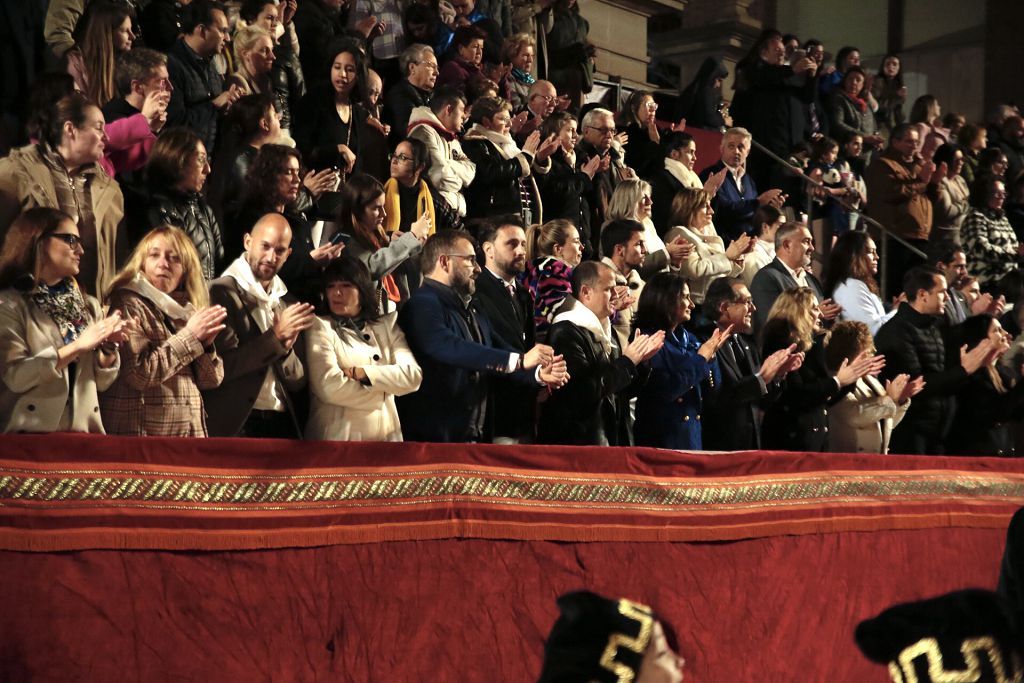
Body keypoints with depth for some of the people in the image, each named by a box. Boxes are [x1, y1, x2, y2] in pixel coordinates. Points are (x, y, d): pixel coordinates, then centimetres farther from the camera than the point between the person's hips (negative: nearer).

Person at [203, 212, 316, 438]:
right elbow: (223, 367, -12)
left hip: (283, 425, 5)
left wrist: (286, 347, -8)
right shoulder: (222, 292, -4)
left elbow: (298, 381, 11)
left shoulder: (287, 304, 12)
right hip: (238, 425, -5)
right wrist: (276, 336, -16)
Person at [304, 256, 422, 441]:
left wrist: (360, 373, -11)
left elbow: (413, 376, -2)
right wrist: (384, 389, -3)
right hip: (337, 439, -3)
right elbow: (330, 387, -14)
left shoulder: (388, 325, 11)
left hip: (386, 436, 3)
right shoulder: (320, 327, -1)